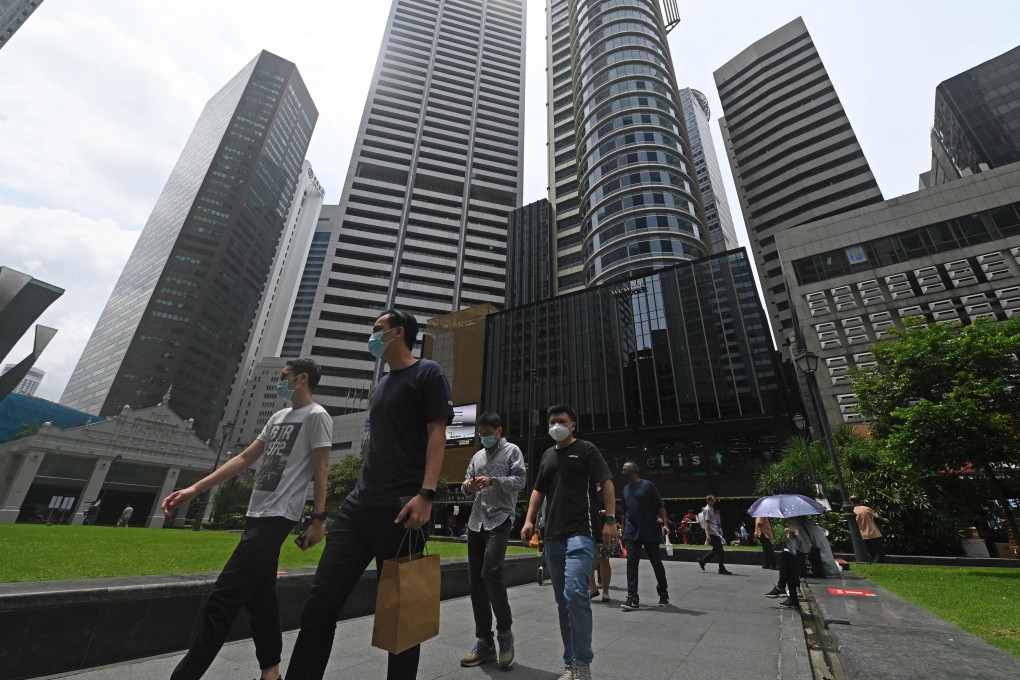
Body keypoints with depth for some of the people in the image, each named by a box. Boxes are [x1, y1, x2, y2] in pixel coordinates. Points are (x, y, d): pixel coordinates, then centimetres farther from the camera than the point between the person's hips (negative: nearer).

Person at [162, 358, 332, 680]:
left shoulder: (317, 416, -8)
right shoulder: (278, 417, 18)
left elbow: (320, 470, -12)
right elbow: (244, 459, 18)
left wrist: (318, 518, -16)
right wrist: (194, 489, 13)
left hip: (276, 516, -9)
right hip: (257, 514, 9)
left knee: (223, 598, -8)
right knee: (259, 597, 15)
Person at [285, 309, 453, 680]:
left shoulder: (427, 373, -2)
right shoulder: (381, 385, 22)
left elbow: (437, 434, -12)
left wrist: (426, 493, -22)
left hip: (401, 509, -8)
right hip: (359, 504, 8)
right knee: (320, 603, 6)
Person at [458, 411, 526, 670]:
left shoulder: (512, 451, 4)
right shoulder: (477, 456, 19)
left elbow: (520, 480, -7)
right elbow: (466, 487, 18)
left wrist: (493, 481, -20)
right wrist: (467, 486, -6)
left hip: (500, 519, -6)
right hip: (476, 521, 6)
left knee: (491, 572, -20)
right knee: (475, 580, 6)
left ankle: (505, 632, 2)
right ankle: (484, 644, 18)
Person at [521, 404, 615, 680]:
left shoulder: (586, 449, 1)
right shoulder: (547, 455, 17)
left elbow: (607, 483, -4)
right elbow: (538, 490, 20)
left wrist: (610, 519, -13)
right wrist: (529, 519, 9)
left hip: (580, 534, -6)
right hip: (552, 537, 6)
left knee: (575, 593, -18)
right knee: (562, 601, 11)